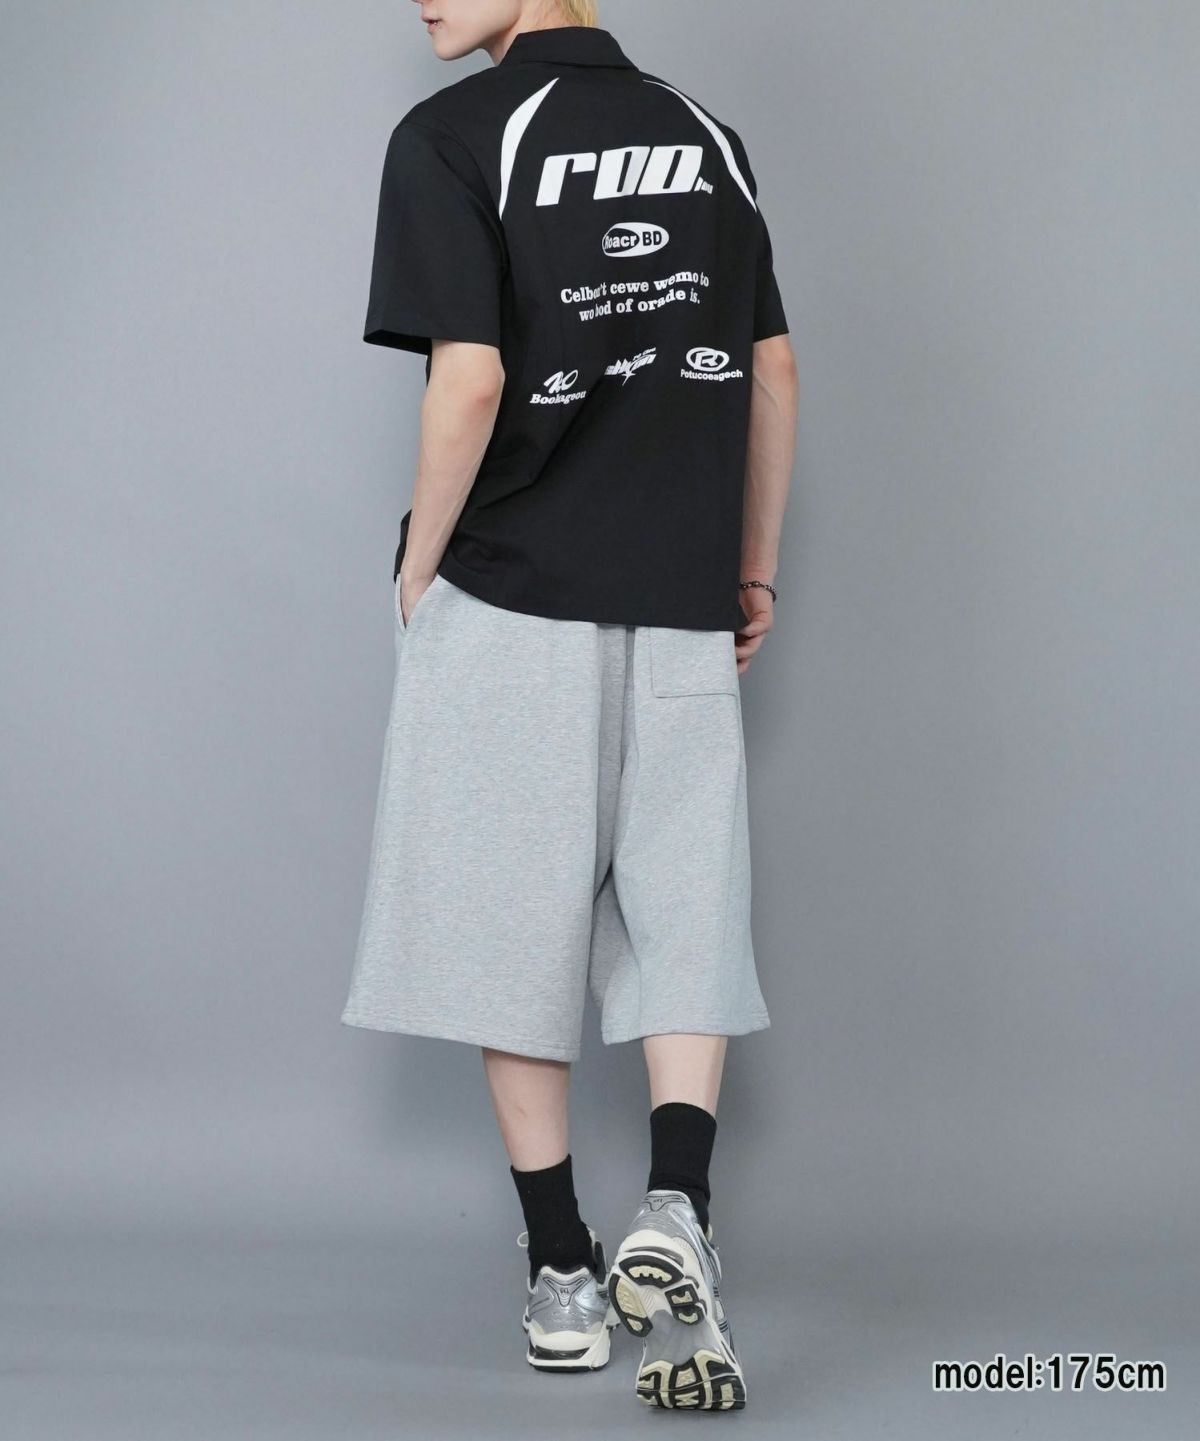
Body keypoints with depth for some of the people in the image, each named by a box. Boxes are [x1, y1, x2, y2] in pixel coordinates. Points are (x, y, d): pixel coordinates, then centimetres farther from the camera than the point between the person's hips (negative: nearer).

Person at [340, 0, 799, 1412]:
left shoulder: (450, 137, -8)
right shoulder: (706, 134, 10)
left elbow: (469, 382, -16)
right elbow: (772, 372, 12)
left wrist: (417, 570, -3)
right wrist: (755, 571, 19)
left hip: (510, 604, -4)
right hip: (681, 610, 4)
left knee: (513, 928, 7)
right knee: (683, 924, 8)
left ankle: (563, 1276, 12)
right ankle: (674, 1212, -14)